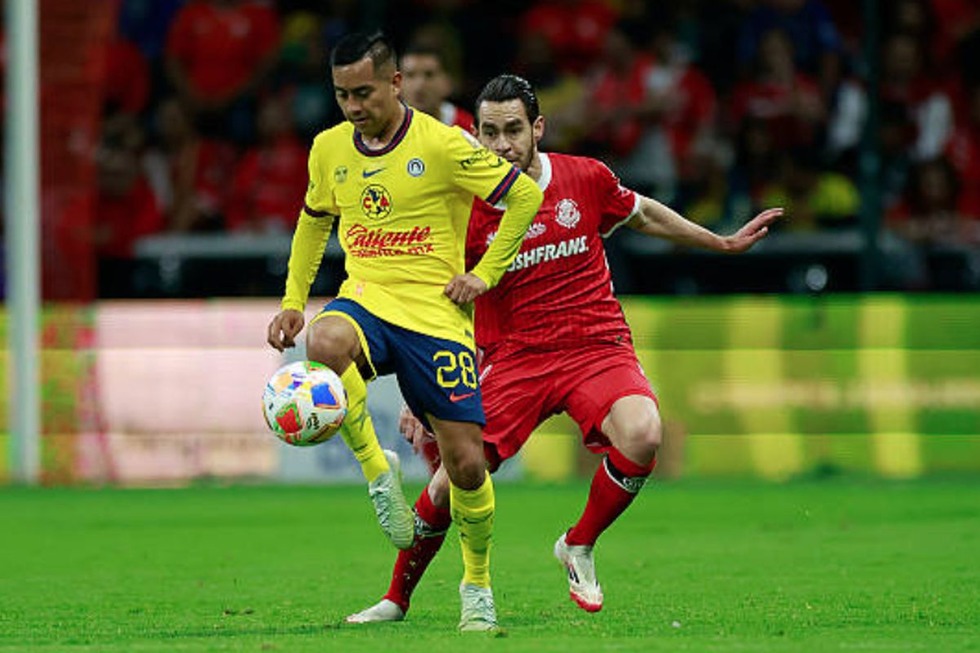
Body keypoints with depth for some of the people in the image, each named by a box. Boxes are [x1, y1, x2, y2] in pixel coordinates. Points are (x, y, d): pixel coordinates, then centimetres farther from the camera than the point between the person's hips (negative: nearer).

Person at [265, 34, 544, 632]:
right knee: (325, 343, -36)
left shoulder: (442, 146, -9)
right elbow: (314, 220, 24)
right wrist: (293, 301, 17)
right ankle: (377, 471, -16)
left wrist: (485, 273, -4)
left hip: (435, 314, -3)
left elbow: (525, 196, -2)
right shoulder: (329, 149, 6)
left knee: (467, 464, -3)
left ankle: (478, 583, 23)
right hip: (365, 301, 3)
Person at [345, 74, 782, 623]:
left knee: (642, 433, -30)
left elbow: (644, 215, 19)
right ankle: (397, 600, 17)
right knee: (451, 482, -10)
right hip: (512, 358, 0)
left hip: (597, 347, 0)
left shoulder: (586, 179, -3)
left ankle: (580, 546, -4)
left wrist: (724, 243, 27)